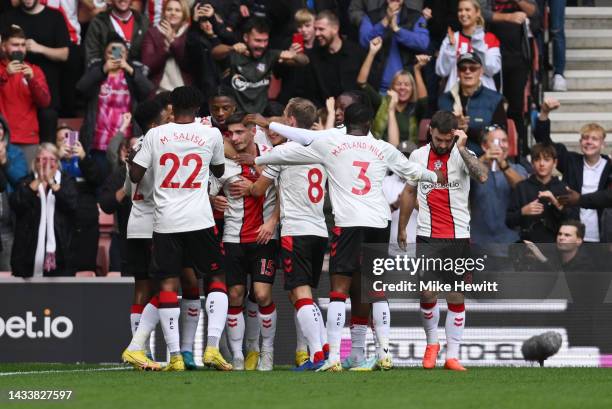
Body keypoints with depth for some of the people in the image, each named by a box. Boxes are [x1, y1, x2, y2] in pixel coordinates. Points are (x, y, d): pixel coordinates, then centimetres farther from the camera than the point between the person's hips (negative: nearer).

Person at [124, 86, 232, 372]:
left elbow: (135, 175, 6)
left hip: (165, 221, 1)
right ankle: (212, 347, -5)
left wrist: (131, 159, 26)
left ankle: (175, 356, -5)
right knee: (217, 279, 10)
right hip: (199, 220, -1)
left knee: (168, 285, 2)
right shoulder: (211, 135, 2)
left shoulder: (155, 135, 2)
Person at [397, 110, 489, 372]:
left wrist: (461, 149, -23)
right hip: (427, 237, 1)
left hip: (458, 237, -1)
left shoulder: (463, 155, -3)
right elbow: (409, 193, 18)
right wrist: (401, 228, 20)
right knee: (427, 293, -7)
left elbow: (482, 176, -23)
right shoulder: (418, 156, 6)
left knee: (456, 296, 2)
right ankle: (432, 343, 18)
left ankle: (452, 355, 8)